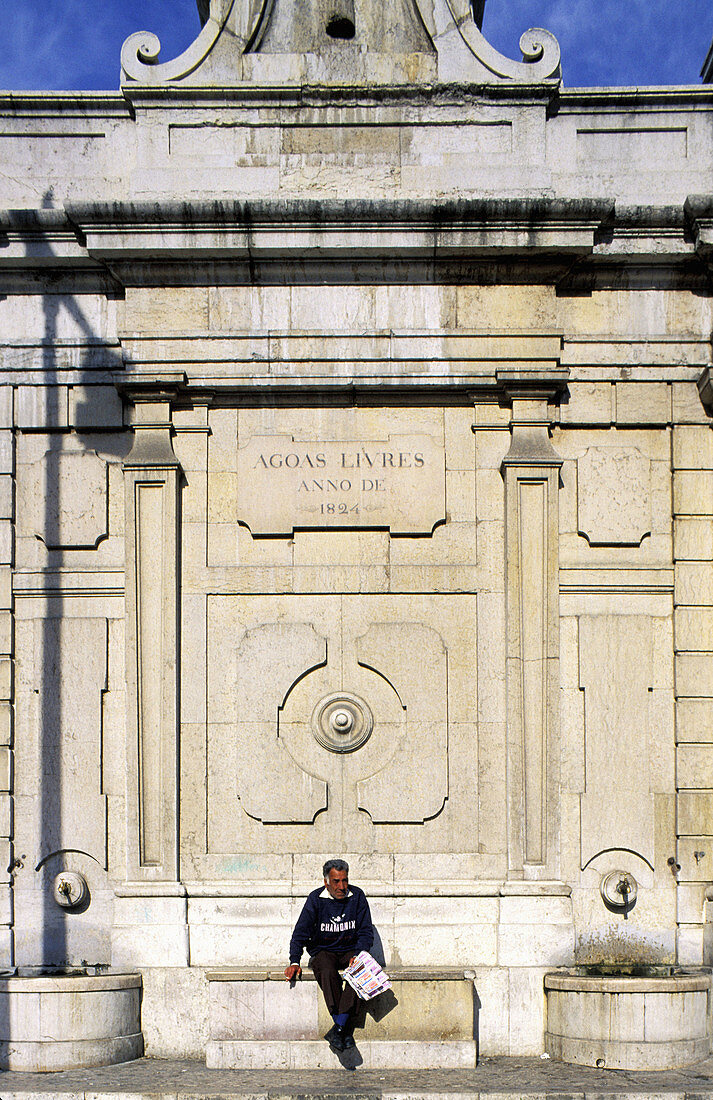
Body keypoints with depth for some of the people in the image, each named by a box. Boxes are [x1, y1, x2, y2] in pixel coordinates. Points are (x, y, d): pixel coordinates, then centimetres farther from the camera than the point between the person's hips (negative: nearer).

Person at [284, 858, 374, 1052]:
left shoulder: (357, 896, -1)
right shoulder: (316, 899, -4)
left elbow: (366, 932, -1)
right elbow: (301, 932, -3)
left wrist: (358, 956, -18)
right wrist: (294, 962, -16)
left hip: (350, 950, 1)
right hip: (323, 951, -1)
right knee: (328, 973, -35)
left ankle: (338, 1029, -36)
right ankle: (345, 1030, -34)